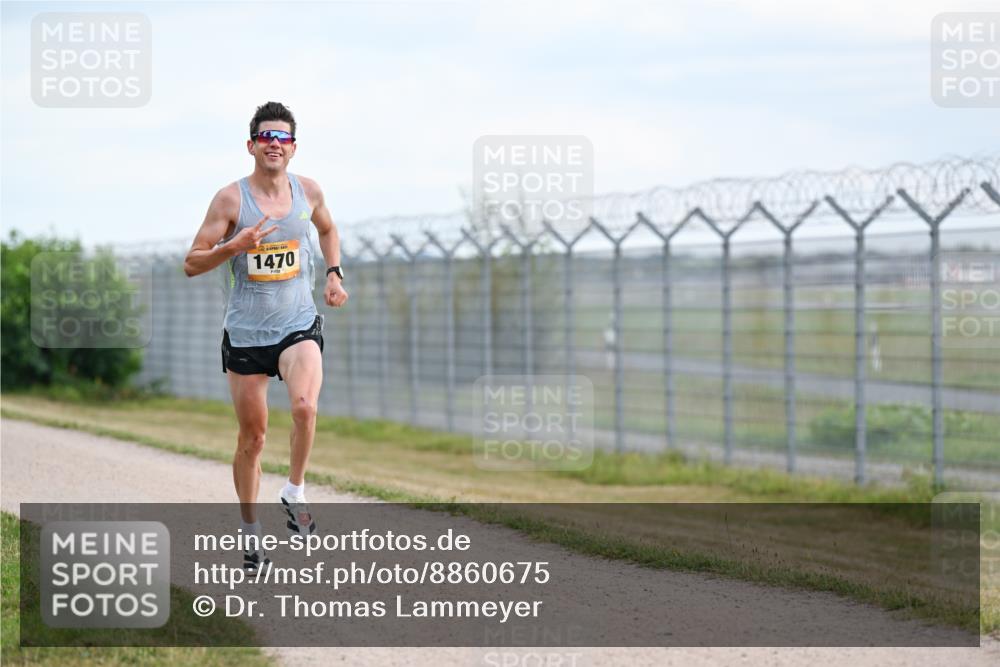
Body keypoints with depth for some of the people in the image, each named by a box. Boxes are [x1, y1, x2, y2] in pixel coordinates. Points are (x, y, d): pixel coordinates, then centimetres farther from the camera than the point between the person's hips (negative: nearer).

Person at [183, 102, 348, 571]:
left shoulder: (308, 191, 3)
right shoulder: (231, 198, -7)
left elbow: (327, 229, 26)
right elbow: (192, 264, -6)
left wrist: (334, 273, 11)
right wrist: (235, 245, -22)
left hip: (298, 325, 1)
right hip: (245, 332, -1)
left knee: (305, 406, -27)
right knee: (252, 435, 6)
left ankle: (294, 492, -5)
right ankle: (251, 532, 22)